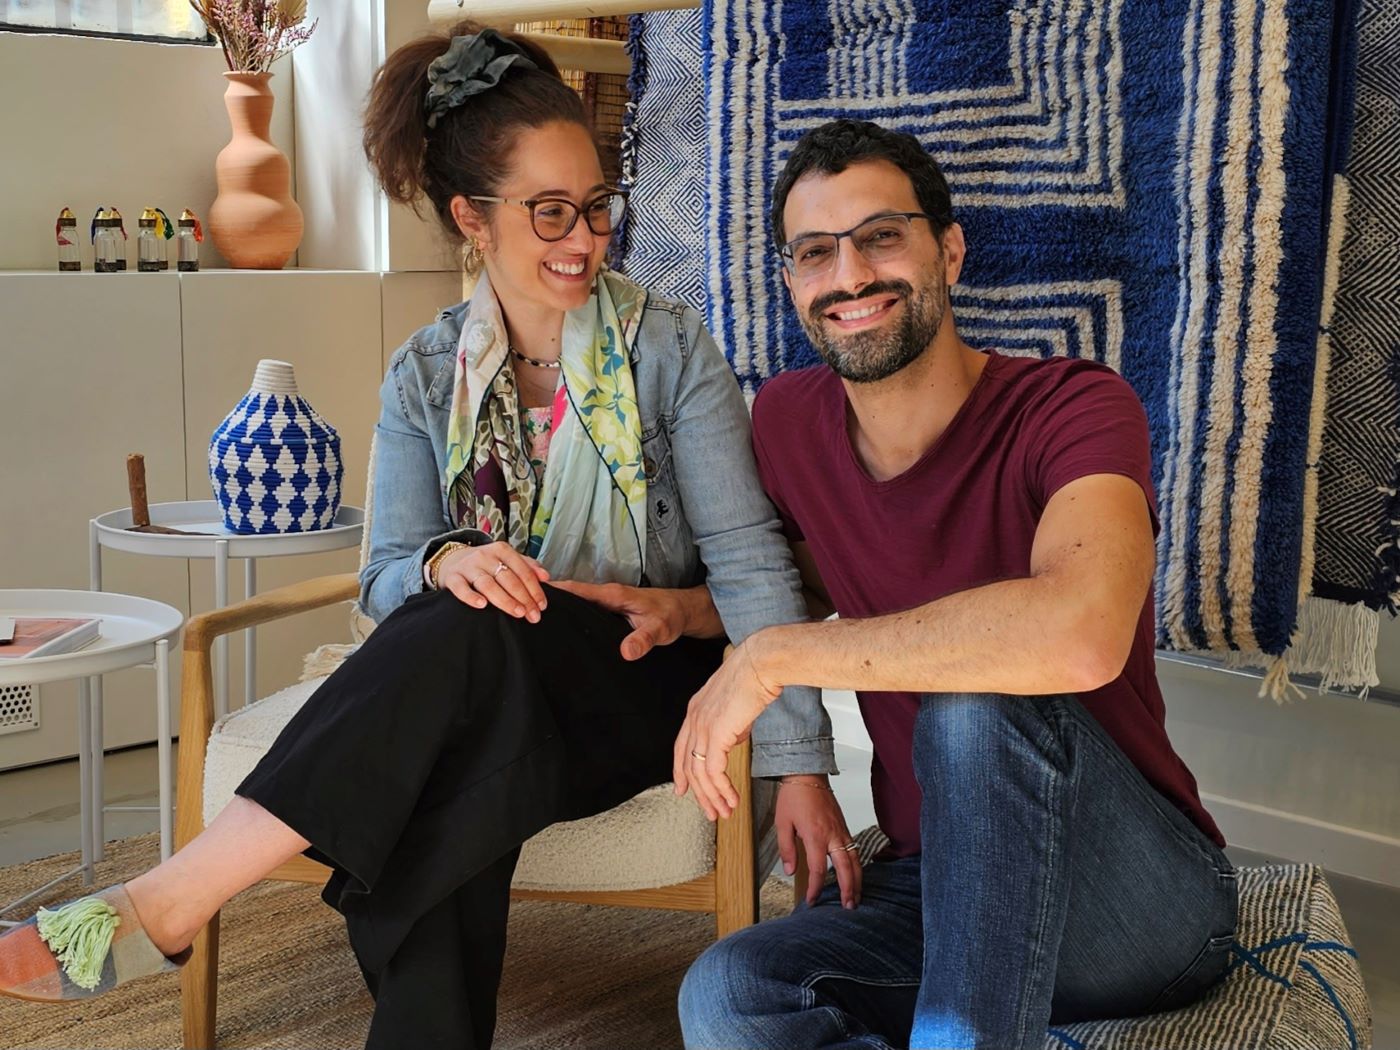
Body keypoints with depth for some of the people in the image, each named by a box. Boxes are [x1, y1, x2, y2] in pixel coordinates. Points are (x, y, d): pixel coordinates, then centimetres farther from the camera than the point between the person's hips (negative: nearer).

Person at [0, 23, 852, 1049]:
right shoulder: (427, 376, 5)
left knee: (463, 638, -34)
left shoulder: (669, 346, -3)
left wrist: (800, 765, -17)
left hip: (651, 684, -2)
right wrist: (446, 562, -23)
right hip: (480, 698, 2)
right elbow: (386, 576, 3)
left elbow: (749, 559, -9)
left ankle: (171, 900, -34)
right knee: (440, 802, -36)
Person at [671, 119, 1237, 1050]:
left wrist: (771, 657, -29)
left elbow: (1082, 636, -38)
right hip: (931, 889, 4)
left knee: (976, 702, -35)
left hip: (1149, 903, -4)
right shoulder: (788, 418, 2)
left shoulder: (1074, 408, -17)